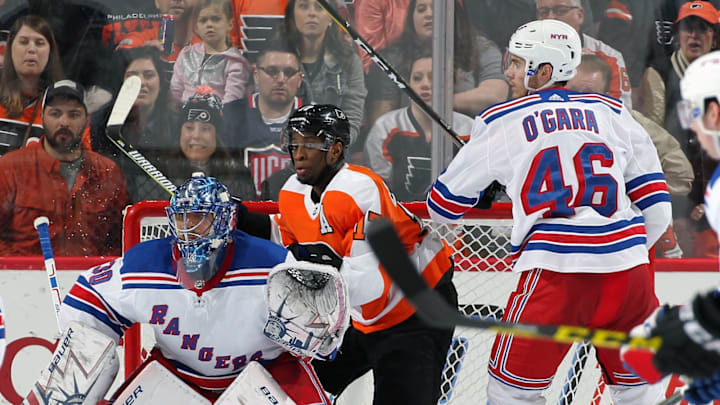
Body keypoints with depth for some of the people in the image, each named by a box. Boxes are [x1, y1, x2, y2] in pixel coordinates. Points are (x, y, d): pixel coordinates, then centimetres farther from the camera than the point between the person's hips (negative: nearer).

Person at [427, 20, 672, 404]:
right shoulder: (612, 113, 14)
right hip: (627, 269, 4)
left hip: (556, 270, -3)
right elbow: (655, 204, 14)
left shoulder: (500, 122, 7)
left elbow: (446, 202, 17)